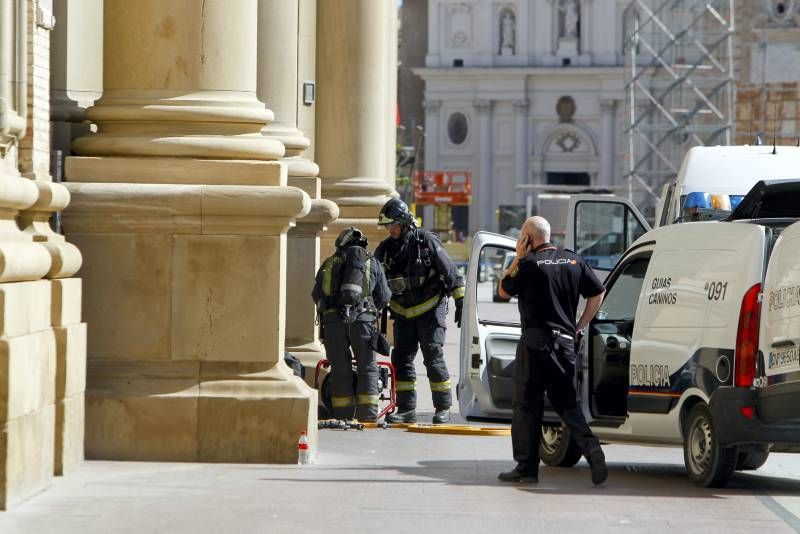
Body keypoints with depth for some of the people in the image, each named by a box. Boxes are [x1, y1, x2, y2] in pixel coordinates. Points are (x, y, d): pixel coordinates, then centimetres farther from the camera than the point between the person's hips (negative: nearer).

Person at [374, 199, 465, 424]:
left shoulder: (427, 241, -9)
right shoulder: (385, 249, 5)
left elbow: (450, 273, -7)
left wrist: (460, 302, -8)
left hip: (430, 310, -5)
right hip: (403, 314, 5)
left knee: (433, 358, -8)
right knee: (401, 359, 1)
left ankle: (443, 408, -2)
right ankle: (406, 409, 6)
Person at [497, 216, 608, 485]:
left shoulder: (528, 264, -7)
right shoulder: (573, 261, 9)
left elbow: (503, 291, 6)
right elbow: (598, 293, 14)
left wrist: (517, 259, 8)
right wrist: (579, 326, 16)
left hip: (536, 341, -5)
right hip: (566, 342, 5)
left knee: (527, 404, 2)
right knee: (566, 401, 13)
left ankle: (526, 467, 3)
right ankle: (591, 447, -10)